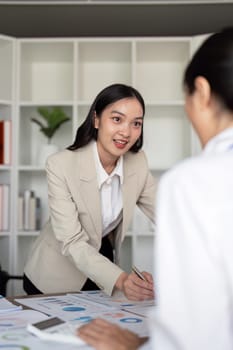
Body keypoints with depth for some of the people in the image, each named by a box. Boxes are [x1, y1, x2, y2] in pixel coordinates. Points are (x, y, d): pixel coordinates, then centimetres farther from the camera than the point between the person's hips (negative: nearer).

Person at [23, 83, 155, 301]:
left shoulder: (138, 162, -8)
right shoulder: (60, 166, -22)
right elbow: (72, 242, -26)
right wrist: (120, 280, -40)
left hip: (104, 275, 3)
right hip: (56, 278, -3)